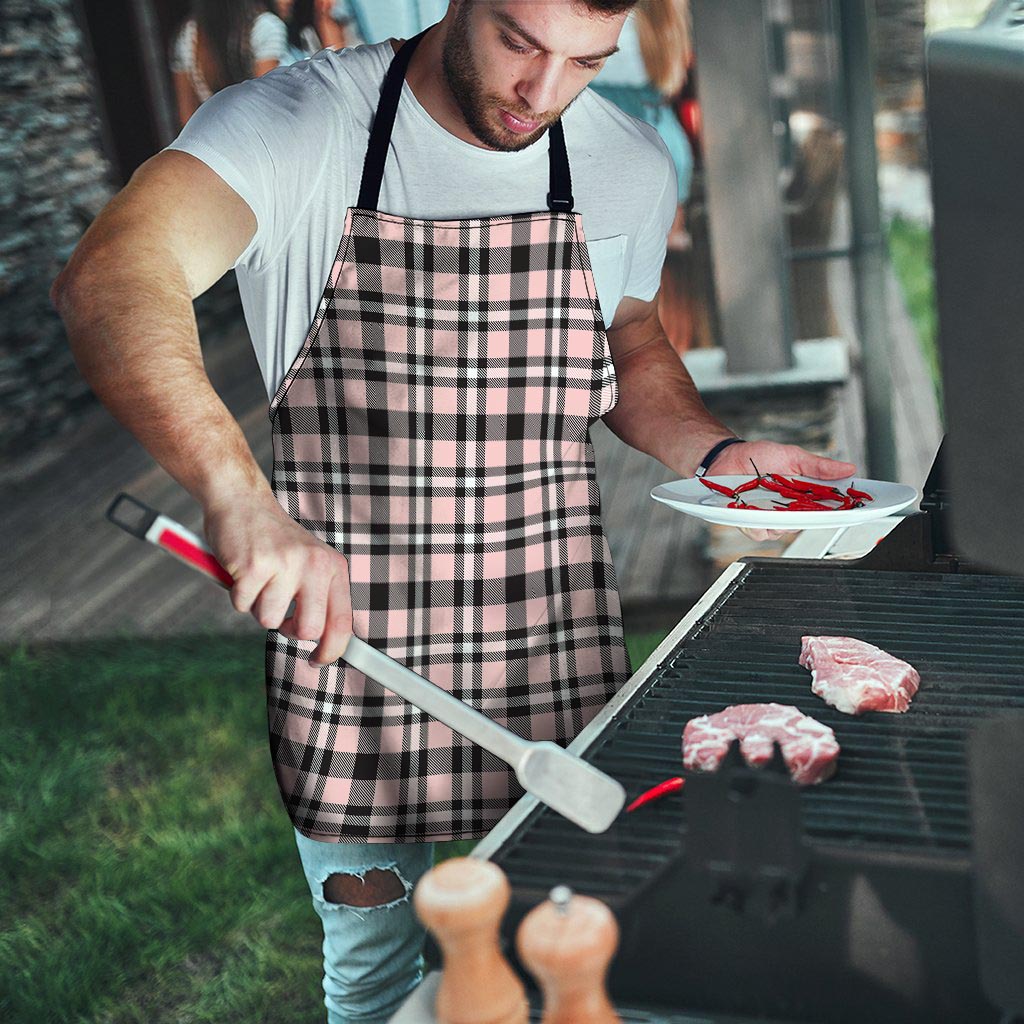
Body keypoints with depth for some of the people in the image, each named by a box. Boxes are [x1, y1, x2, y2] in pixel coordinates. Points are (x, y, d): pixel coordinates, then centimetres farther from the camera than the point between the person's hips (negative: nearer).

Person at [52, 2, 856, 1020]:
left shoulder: (630, 166, 1)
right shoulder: (295, 125, -13)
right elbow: (109, 280, -30)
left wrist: (718, 453, -2)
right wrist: (239, 494, -46)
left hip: (557, 666, 3)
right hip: (348, 652, -2)